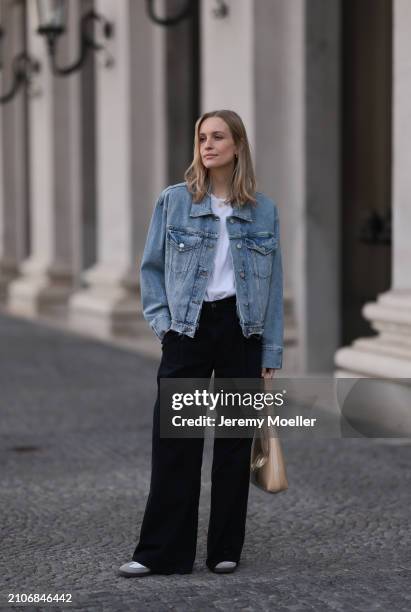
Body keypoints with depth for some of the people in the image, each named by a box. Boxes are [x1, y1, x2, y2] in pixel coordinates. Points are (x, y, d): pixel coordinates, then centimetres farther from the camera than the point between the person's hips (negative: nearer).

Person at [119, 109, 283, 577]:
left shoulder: (263, 210, 4)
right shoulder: (174, 201, 1)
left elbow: (273, 283, 5)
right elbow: (151, 267, 6)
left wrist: (271, 353, 1)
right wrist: (162, 321, -6)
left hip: (242, 332, 1)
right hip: (188, 331, -1)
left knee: (235, 441, 6)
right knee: (174, 441, -2)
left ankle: (225, 549, 16)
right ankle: (161, 551, 4)